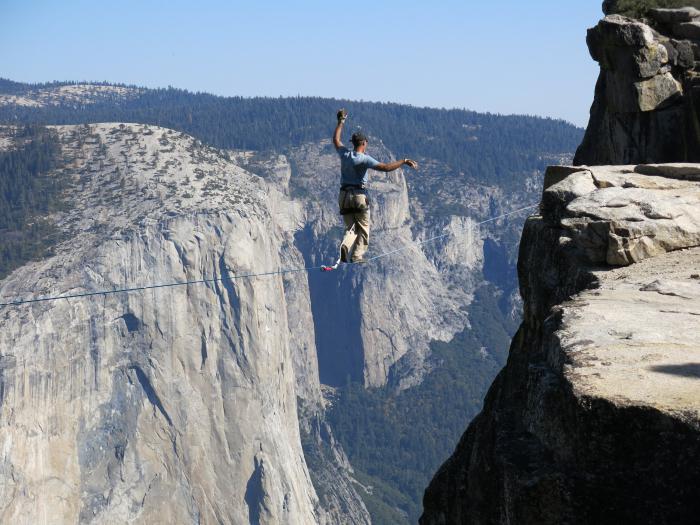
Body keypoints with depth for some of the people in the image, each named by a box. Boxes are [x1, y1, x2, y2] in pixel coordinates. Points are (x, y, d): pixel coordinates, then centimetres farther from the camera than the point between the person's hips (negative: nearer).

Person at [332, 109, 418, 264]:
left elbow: (336, 139, 23)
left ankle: (345, 246, -19)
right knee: (363, 229, 7)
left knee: (351, 227, 11)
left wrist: (341, 122, 33)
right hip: (360, 196, -5)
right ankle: (357, 256, -4)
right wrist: (404, 161, -14)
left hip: (344, 195, 5)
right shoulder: (364, 159, -13)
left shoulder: (345, 154, 3)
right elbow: (386, 167, -21)